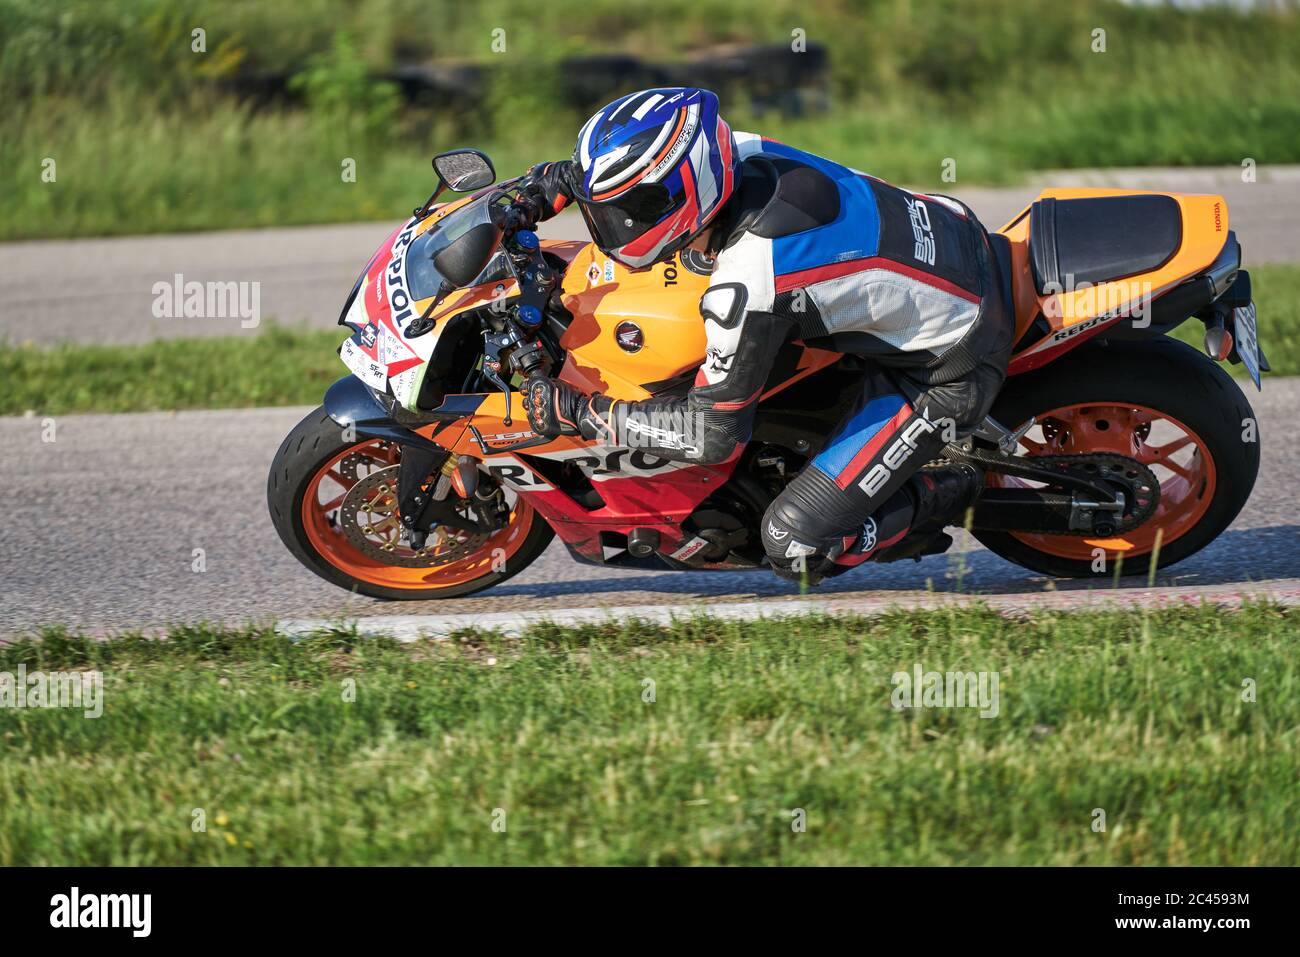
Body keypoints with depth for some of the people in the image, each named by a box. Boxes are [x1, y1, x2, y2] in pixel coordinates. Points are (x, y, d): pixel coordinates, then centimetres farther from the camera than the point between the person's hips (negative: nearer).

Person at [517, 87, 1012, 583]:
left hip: (949, 372, -8)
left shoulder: (743, 289, -32)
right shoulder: (744, 153, -13)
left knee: (793, 544, -10)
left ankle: (945, 500, 12)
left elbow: (713, 435, -21)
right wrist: (561, 179, 5)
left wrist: (577, 412, -14)